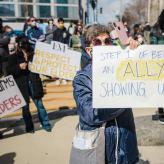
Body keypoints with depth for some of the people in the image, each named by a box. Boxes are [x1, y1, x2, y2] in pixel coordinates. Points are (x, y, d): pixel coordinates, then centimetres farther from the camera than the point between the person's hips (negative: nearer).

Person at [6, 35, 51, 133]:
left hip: (34, 83, 1)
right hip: (22, 85, 0)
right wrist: (19, 66, -17)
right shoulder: (14, 57, 3)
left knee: (39, 104, 3)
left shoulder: (33, 54, 6)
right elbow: (9, 71, -4)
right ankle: (29, 127, 22)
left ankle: (46, 124, 16)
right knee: (25, 107, 7)